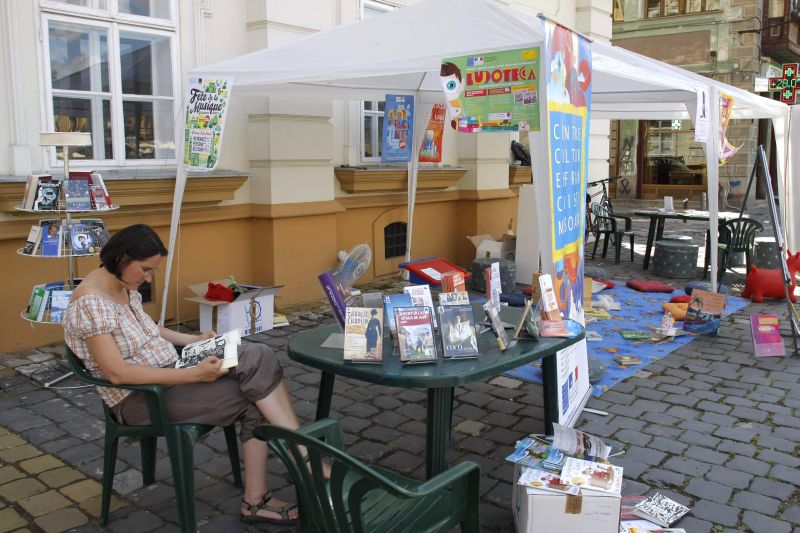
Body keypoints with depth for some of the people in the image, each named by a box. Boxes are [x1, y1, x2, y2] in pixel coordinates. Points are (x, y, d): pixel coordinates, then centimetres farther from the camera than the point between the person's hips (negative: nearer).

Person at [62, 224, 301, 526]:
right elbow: (117, 372, -26)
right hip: (140, 398, -8)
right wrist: (193, 375, -28)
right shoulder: (90, 303, -20)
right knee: (253, 392, -18)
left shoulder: (124, 286, 7)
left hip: (168, 374, 8)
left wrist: (192, 340, 12)